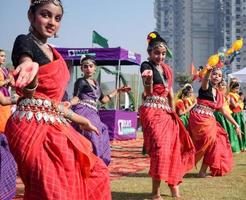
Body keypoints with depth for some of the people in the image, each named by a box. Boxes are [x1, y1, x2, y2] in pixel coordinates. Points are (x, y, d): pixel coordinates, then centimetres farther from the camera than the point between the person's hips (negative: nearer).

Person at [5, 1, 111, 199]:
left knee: (94, 172, 13)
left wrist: (80, 120, 27)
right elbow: (29, 92, -23)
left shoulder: (53, 52, 16)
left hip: (55, 127, 9)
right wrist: (32, 73, -46)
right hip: (33, 127, -9)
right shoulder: (24, 42, -7)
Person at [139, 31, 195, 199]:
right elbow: (148, 93, -14)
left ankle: (173, 185, 24)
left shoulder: (167, 69, 16)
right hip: (152, 111, -7)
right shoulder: (146, 66, -4)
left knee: (172, 147, 9)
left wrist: (173, 112, 17)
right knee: (160, 146, -18)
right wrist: (149, 78, -32)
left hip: (166, 111, 7)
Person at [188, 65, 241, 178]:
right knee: (210, 139, -21)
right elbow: (205, 80, -27)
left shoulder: (219, 94, 17)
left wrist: (235, 124, 22)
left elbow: (223, 111, 23)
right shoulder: (206, 87, -2)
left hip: (210, 121, 8)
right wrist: (208, 71, -50)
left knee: (219, 142, 9)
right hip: (199, 118, -8)